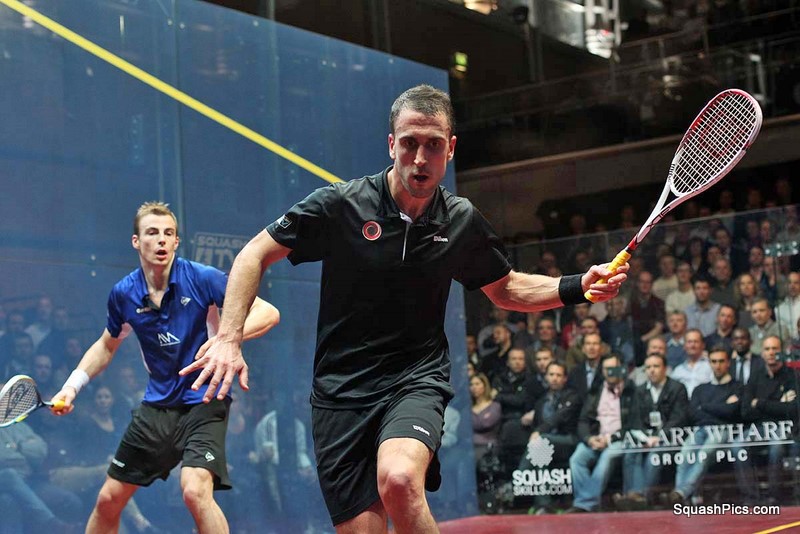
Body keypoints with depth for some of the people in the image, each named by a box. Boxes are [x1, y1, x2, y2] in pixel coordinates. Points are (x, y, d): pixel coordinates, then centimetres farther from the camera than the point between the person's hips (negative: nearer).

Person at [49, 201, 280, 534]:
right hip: (156, 405, 5)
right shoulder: (123, 294, -2)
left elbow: (268, 313, -15)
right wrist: (72, 385, 5)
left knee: (195, 491, -27)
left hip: (203, 401, -5)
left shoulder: (202, 279, -14)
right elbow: (106, 346, 18)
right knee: (109, 499, 9)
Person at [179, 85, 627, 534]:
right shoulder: (340, 205, -7)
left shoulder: (463, 221, 2)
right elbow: (255, 255, 1)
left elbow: (506, 290, 19)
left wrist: (578, 287, 2)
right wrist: (229, 337, -11)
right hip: (341, 391, 0)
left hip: (416, 381, 0)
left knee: (398, 479, -32)